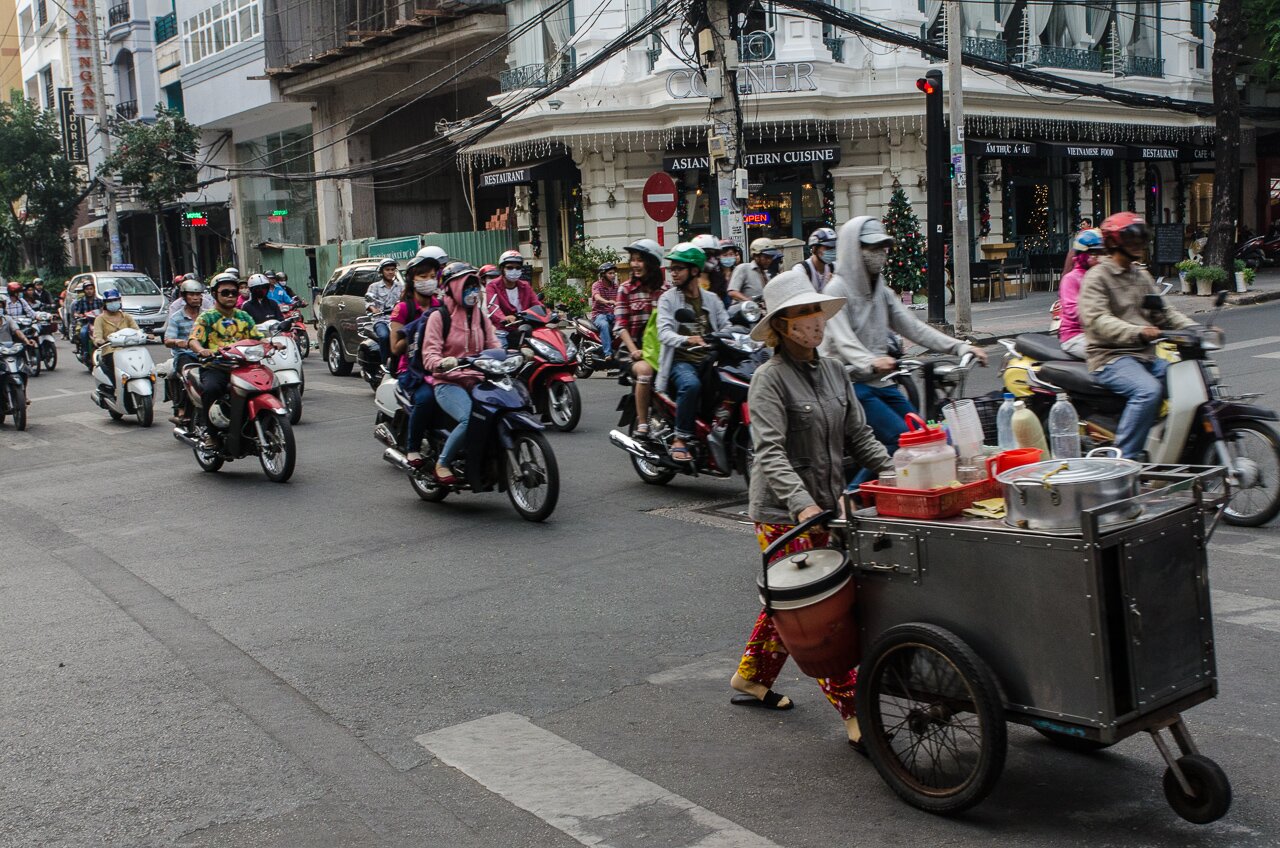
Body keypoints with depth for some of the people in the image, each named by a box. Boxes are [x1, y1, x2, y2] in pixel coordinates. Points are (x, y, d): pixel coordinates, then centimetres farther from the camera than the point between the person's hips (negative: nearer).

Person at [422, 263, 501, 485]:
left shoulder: (481, 317, 19)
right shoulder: (439, 317, 1)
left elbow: (493, 346, 14)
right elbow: (429, 354, -7)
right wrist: (442, 363, -31)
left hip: (477, 381, 5)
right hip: (448, 383, -5)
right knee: (470, 419, -32)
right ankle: (442, 464, -12)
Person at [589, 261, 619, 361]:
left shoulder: (615, 286, 14)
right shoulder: (596, 285, -5)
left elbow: (618, 301, 6)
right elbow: (597, 297, -26)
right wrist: (607, 302, -46)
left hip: (612, 314, 6)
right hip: (599, 314, -6)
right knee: (604, 324, -38)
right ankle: (608, 353, -45)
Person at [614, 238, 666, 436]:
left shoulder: (665, 290, 10)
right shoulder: (626, 289, 7)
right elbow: (621, 325, 1)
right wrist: (634, 351, -13)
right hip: (636, 348, -1)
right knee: (645, 370, -35)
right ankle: (642, 424, -26)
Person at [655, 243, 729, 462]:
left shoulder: (711, 300, 17)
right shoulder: (668, 298, 5)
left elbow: (726, 326, 5)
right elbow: (664, 333, -11)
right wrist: (687, 339, -31)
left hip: (709, 361, 4)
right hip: (681, 361, -4)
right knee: (691, 385, -36)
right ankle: (680, 439, -23)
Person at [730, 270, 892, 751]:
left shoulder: (833, 371, 8)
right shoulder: (770, 379, -14)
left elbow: (858, 437, 10)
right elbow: (770, 452, -24)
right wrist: (801, 502, -38)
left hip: (822, 506, 8)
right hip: (782, 513, -8)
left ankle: (751, 679, 38)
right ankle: (854, 715, -2)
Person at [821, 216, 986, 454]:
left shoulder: (882, 291, 15)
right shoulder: (837, 290, -9)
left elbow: (913, 327, 8)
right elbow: (843, 340, -23)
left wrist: (960, 347, -4)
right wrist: (870, 362, -44)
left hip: (880, 381, 8)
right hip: (850, 383, -8)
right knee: (900, 439, -22)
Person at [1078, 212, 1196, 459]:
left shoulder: (1142, 276, 21)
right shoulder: (1096, 277, -4)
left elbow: (1163, 311, 18)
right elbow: (1097, 320, -20)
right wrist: (1137, 332, -35)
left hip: (1145, 355, 8)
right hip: (1111, 357, -8)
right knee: (1148, 390, -32)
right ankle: (1123, 461, -29)